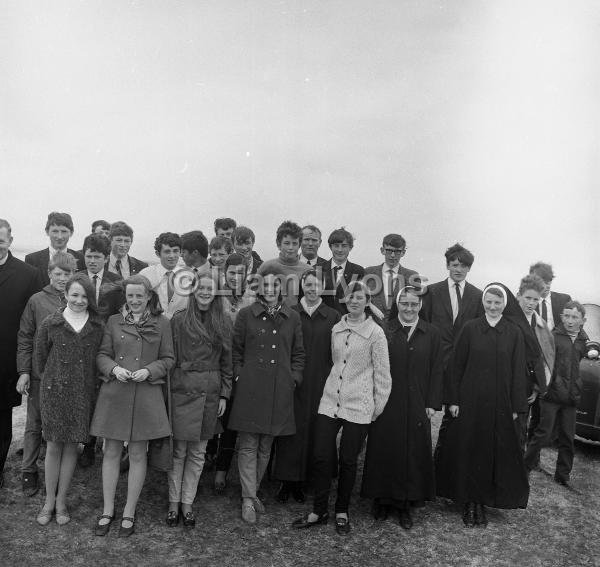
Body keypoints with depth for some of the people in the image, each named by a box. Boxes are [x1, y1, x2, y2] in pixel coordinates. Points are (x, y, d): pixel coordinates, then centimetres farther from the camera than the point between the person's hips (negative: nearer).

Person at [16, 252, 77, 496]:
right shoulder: (37, 300, -1)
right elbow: (24, 338, 2)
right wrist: (24, 371, -4)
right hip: (40, 373, -1)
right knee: (34, 425, 9)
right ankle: (28, 472, 23)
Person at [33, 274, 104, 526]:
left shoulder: (98, 326, -1)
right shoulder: (50, 324, -4)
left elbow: (99, 357, 5)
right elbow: (40, 357, 5)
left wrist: (89, 382, 4)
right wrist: (51, 379, 10)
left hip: (82, 393, 1)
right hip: (54, 391, -1)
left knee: (71, 446, 8)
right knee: (53, 446, 6)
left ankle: (61, 502, 23)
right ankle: (49, 501, 23)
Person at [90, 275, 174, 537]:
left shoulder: (161, 323, 2)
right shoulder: (114, 321, 7)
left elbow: (168, 359, 4)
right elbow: (102, 355, 8)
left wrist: (149, 371, -13)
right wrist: (113, 368, -11)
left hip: (146, 394, -1)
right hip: (113, 394, 2)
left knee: (137, 454, 6)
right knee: (111, 452, 8)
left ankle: (129, 513, 21)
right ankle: (108, 510, 23)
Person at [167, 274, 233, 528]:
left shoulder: (224, 322, 6)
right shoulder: (179, 319, -2)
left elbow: (227, 362, 8)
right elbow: (170, 358, -2)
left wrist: (224, 394, 4)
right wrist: (167, 391, -7)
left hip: (210, 393, 3)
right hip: (182, 390, -2)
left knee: (198, 452, 10)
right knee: (178, 451, 5)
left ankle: (187, 503, 22)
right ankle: (174, 503, 20)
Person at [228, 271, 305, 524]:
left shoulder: (292, 318, 7)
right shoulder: (246, 315, 2)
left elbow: (298, 353, 13)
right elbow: (236, 350, 6)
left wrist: (294, 378, 3)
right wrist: (239, 376, -2)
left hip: (279, 391, 2)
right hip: (250, 389, -2)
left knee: (266, 446, 12)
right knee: (248, 445, 1)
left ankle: (253, 491, 29)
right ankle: (248, 499, 10)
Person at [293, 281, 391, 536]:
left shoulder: (375, 333, -7)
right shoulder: (336, 329, 8)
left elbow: (382, 373, -4)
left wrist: (378, 407, -2)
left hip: (358, 406, -4)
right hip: (330, 401, 4)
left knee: (348, 461, 6)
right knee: (321, 456, 2)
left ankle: (342, 512, 26)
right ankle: (319, 511, 19)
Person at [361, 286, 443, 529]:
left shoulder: (431, 334, 3)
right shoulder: (384, 330, 0)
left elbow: (437, 370, 3)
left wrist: (432, 403, -3)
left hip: (417, 406, 1)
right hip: (386, 403, -1)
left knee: (413, 452, 7)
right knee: (384, 450, 7)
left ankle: (405, 504, 20)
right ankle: (382, 500, 23)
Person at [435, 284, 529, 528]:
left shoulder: (514, 333, 1)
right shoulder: (470, 328, -1)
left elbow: (517, 371, 3)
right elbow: (456, 365, 0)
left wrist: (515, 407, -1)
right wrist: (454, 400, -4)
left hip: (500, 404, 1)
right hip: (470, 401, -1)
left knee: (493, 453, 7)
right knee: (466, 451, 5)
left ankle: (482, 501, 22)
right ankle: (468, 502, 18)